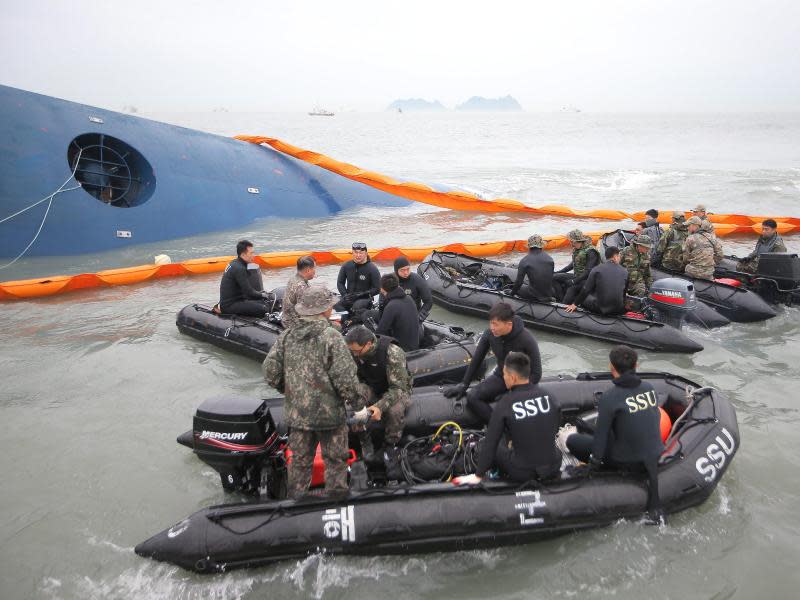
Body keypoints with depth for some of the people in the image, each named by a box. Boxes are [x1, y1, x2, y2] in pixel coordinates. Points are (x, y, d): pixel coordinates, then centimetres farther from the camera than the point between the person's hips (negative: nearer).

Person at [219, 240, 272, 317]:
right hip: (229, 305, -10)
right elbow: (249, 292, -19)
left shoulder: (235, 263, 10)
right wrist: (262, 295, -2)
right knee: (262, 309, -24)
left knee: (262, 302, 10)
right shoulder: (239, 268, -20)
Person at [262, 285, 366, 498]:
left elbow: (270, 372, 0)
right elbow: (345, 378, -20)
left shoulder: (286, 337, -1)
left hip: (296, 413, 5)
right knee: (335, 461, 13)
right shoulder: (331, 337, -18)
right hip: (328, 412, -5)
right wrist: (358, 401, -4)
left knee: (300, 461, 20)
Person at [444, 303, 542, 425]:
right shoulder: (489, 334, -11)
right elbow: (476, 359, 2)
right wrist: (464, 385, 2)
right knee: (472, 397, -21)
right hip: (500, 376, 5)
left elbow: (536, 373, -16)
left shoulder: (527, 340, -22)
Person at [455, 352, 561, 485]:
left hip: (522, 474, -4)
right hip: (554, 468, 4)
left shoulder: (505, 403, -16)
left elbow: (490, 442, -9)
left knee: (493, 447, 22)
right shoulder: (547, 395, -5)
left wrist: (478, 475, 0)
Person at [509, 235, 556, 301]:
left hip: (534, 296, -4)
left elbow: (519, 281, -8)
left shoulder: (525, 261, -11)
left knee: (518, 289, 23)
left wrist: (512, 293, 9)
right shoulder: (549, 258, 1)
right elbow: (551, 277, 11)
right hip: (549, 293, 4)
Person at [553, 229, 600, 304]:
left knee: (572, 288, -36)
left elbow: (588, 271, -22)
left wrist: (574, 281, -25)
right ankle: (563, 300, -14)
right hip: (577, 276, 9)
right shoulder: (576, 249, 8)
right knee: (555, 277, -5)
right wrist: (558, 272, 12)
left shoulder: (591, 252, -18)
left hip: (587, 279, -9)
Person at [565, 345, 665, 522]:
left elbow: (601, 432, -13)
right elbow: (657, 417, 11)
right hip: (657, 454, 6)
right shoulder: (649, 387, -2)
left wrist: (595, 459, 0)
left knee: (572, 440, 5)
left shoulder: (610, 396, -19)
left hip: (628, 461, -6)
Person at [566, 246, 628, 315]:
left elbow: (586, 289, -5)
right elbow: (625, 291, 10)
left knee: (584, 298, 23)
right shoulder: (625, 271, 0)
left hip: (600, 308, -2)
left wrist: (575, 304, 5)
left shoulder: (597, 269, -6)